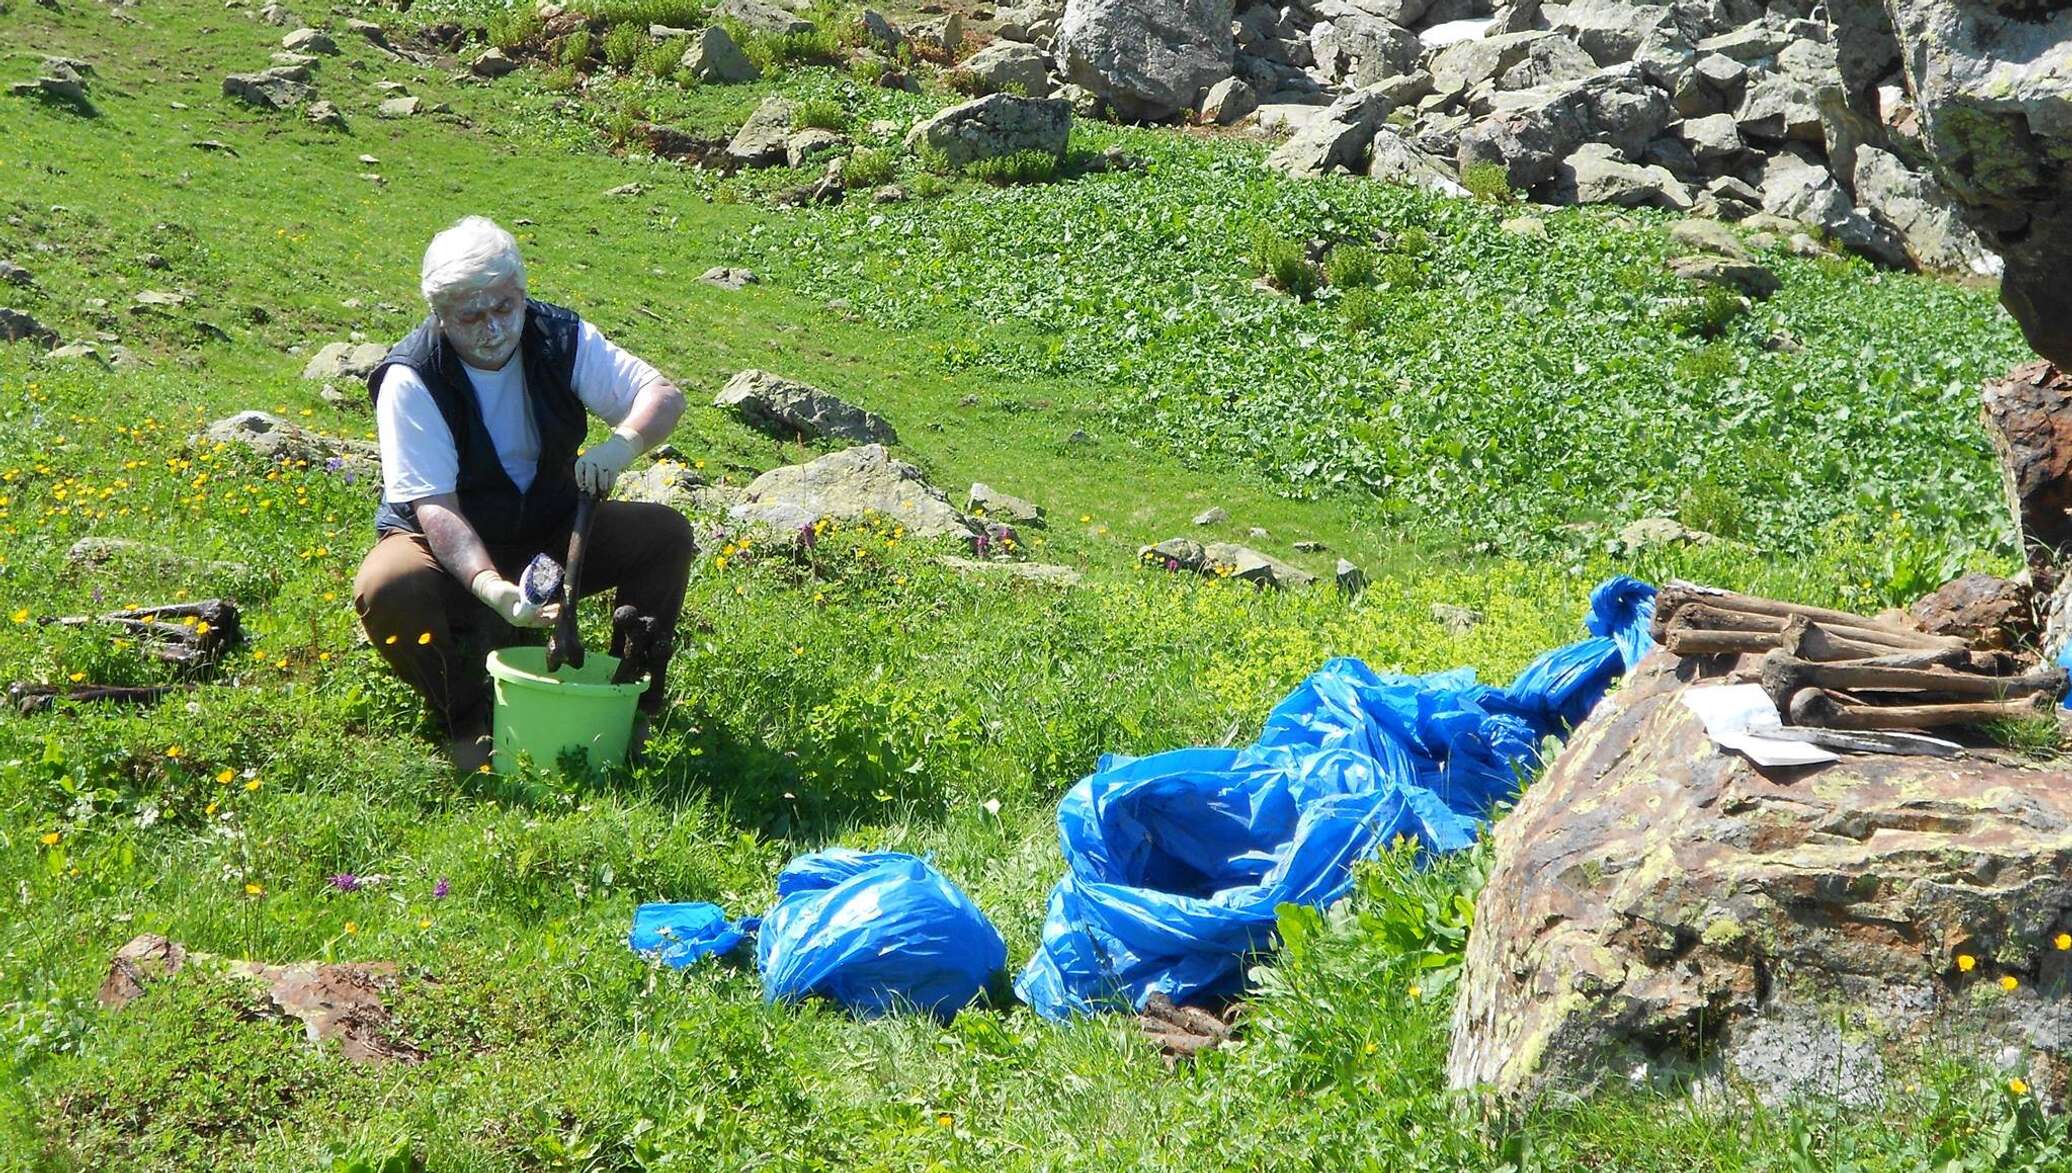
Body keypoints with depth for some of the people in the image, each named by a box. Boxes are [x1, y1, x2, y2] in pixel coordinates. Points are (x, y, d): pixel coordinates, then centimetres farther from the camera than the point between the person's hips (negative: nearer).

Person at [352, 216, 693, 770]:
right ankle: (468, 720, -10)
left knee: (666, 534, -17)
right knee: (386, 590, -36)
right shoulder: (411, 380, -22)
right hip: (451, 546, -4)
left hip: (551, 535, 4)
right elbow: (435, 507, -29)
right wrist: (490, 587, -47)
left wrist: (623, 443, -36)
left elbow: (663, 394, -12)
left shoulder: (560, 338, -10)